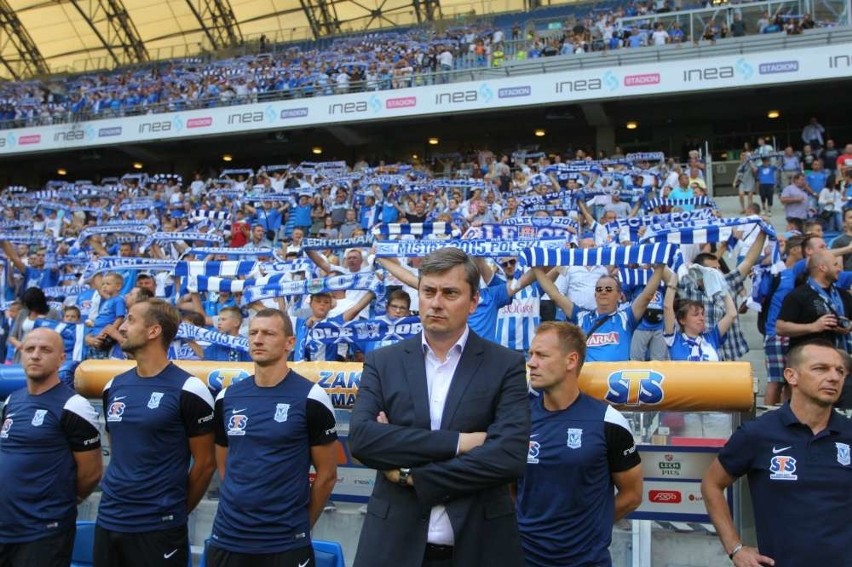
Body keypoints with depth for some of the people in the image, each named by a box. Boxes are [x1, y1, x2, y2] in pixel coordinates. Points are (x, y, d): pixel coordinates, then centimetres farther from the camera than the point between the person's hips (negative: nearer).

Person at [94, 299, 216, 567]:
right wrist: (120, 502, 12)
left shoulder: (187, 391, -12)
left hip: (159, 527, -6)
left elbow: (205, 463, -7)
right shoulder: (114, 387, 7)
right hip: (108, 522, 6)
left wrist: (175, 511, 1)